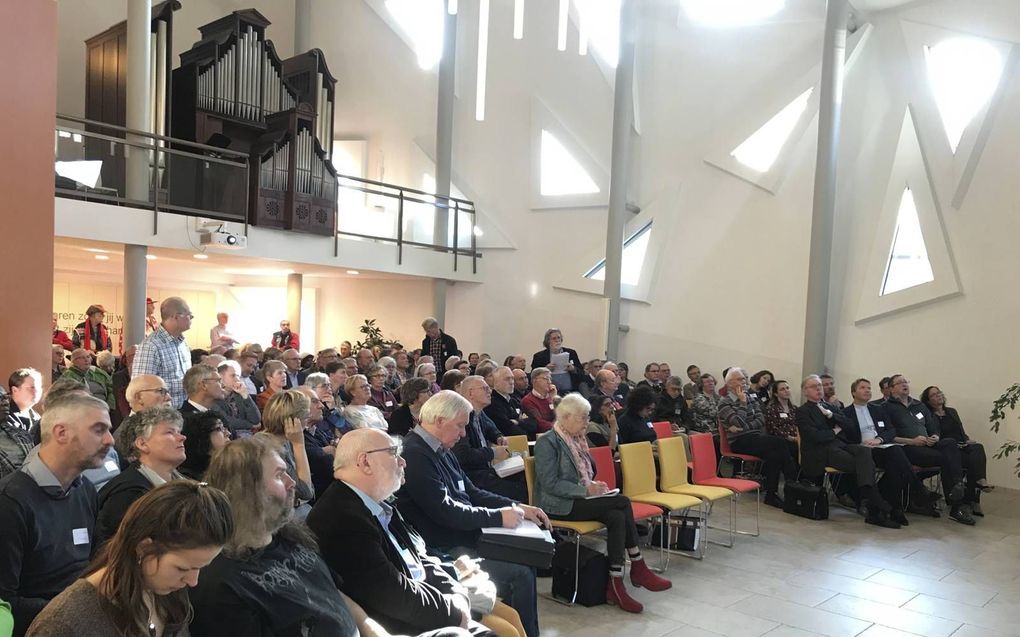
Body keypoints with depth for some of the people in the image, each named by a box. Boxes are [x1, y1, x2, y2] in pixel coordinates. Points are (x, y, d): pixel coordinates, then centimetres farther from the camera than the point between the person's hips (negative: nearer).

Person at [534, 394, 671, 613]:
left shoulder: (577, 440, 16)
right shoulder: (548, 443, -10)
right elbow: (550, 484, -18)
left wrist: (593, 485, 5)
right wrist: (586, 490, -21)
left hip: (577, 499, 8)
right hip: (558, 506, -8)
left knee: (617, 517, -21)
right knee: (622, 502, -21)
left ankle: (616, 585, -20)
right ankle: (638, 568, -12)